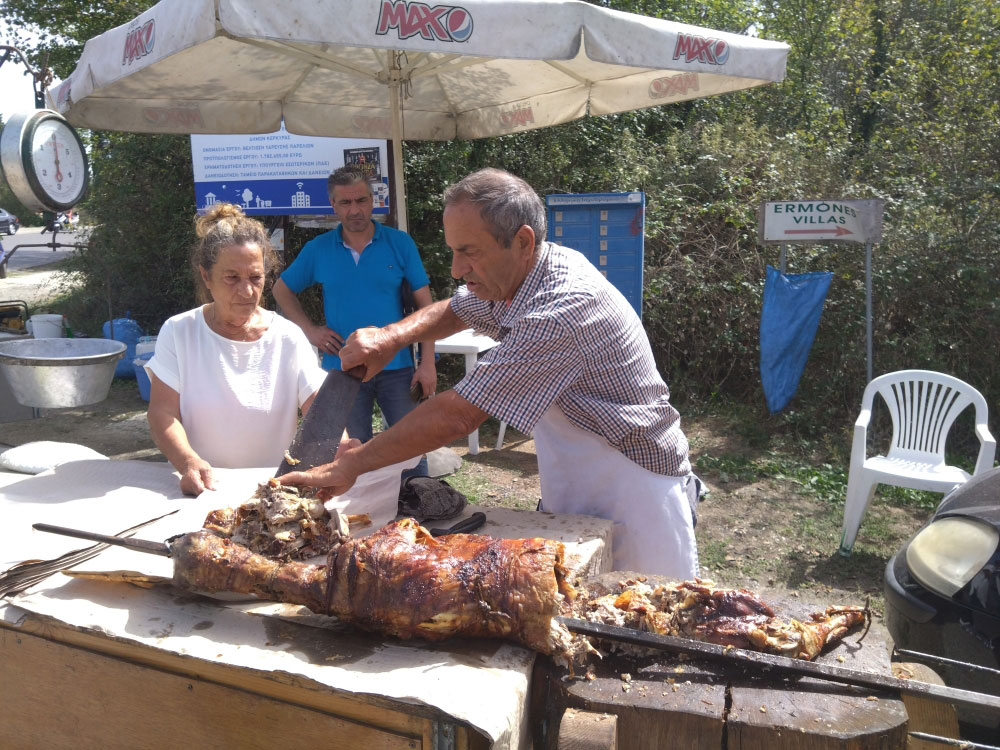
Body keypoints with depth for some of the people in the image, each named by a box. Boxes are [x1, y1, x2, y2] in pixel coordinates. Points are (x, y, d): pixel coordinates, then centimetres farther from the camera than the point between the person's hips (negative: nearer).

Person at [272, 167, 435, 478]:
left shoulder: (399, 243, -1)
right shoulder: (318, 249, 3)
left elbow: (425, 304, -1)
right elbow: (282, 290, 16)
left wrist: (427, 363, -8)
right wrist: (309, 329, 1)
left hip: (397, 367, -1)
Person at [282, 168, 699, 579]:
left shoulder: (560, 310, -31)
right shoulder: (514, 278, -1)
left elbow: (456, 416, -30)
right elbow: (453, 312, 19)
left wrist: (349, 466, -20)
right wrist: (392, 335, -2)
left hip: (637, 501, -8)